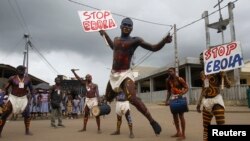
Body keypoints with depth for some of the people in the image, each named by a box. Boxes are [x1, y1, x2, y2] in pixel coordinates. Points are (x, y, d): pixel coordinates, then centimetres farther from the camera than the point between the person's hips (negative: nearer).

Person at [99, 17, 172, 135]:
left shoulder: (135, 40, -7)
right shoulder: (116, 39, 11)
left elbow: (154, 48, -11)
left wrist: (164, 41, -30)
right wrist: (105, 34, 36)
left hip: (125, 74, -6)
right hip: (113, 74, 6)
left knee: (132, 99, -25)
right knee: (108, 98, 17)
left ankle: (152, 121, -16)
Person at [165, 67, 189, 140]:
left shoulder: (179, 79, -11)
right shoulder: (168, 80, 7)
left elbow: (186, 88, -10)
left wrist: (181, 94, -26)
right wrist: (167, 100, 8)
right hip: (172, 99, 7)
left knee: (181, 116, -4)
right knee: (174, 116, 12)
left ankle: (183, 134, 3)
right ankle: (178, 132, 25)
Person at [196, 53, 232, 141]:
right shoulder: (202, 73, 13)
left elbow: (228, 85, -11)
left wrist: (224, 76, -30)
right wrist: (199, 103, 18)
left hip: (216, 100, -7)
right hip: (206, 101, 7)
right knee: (206, 126, 10)